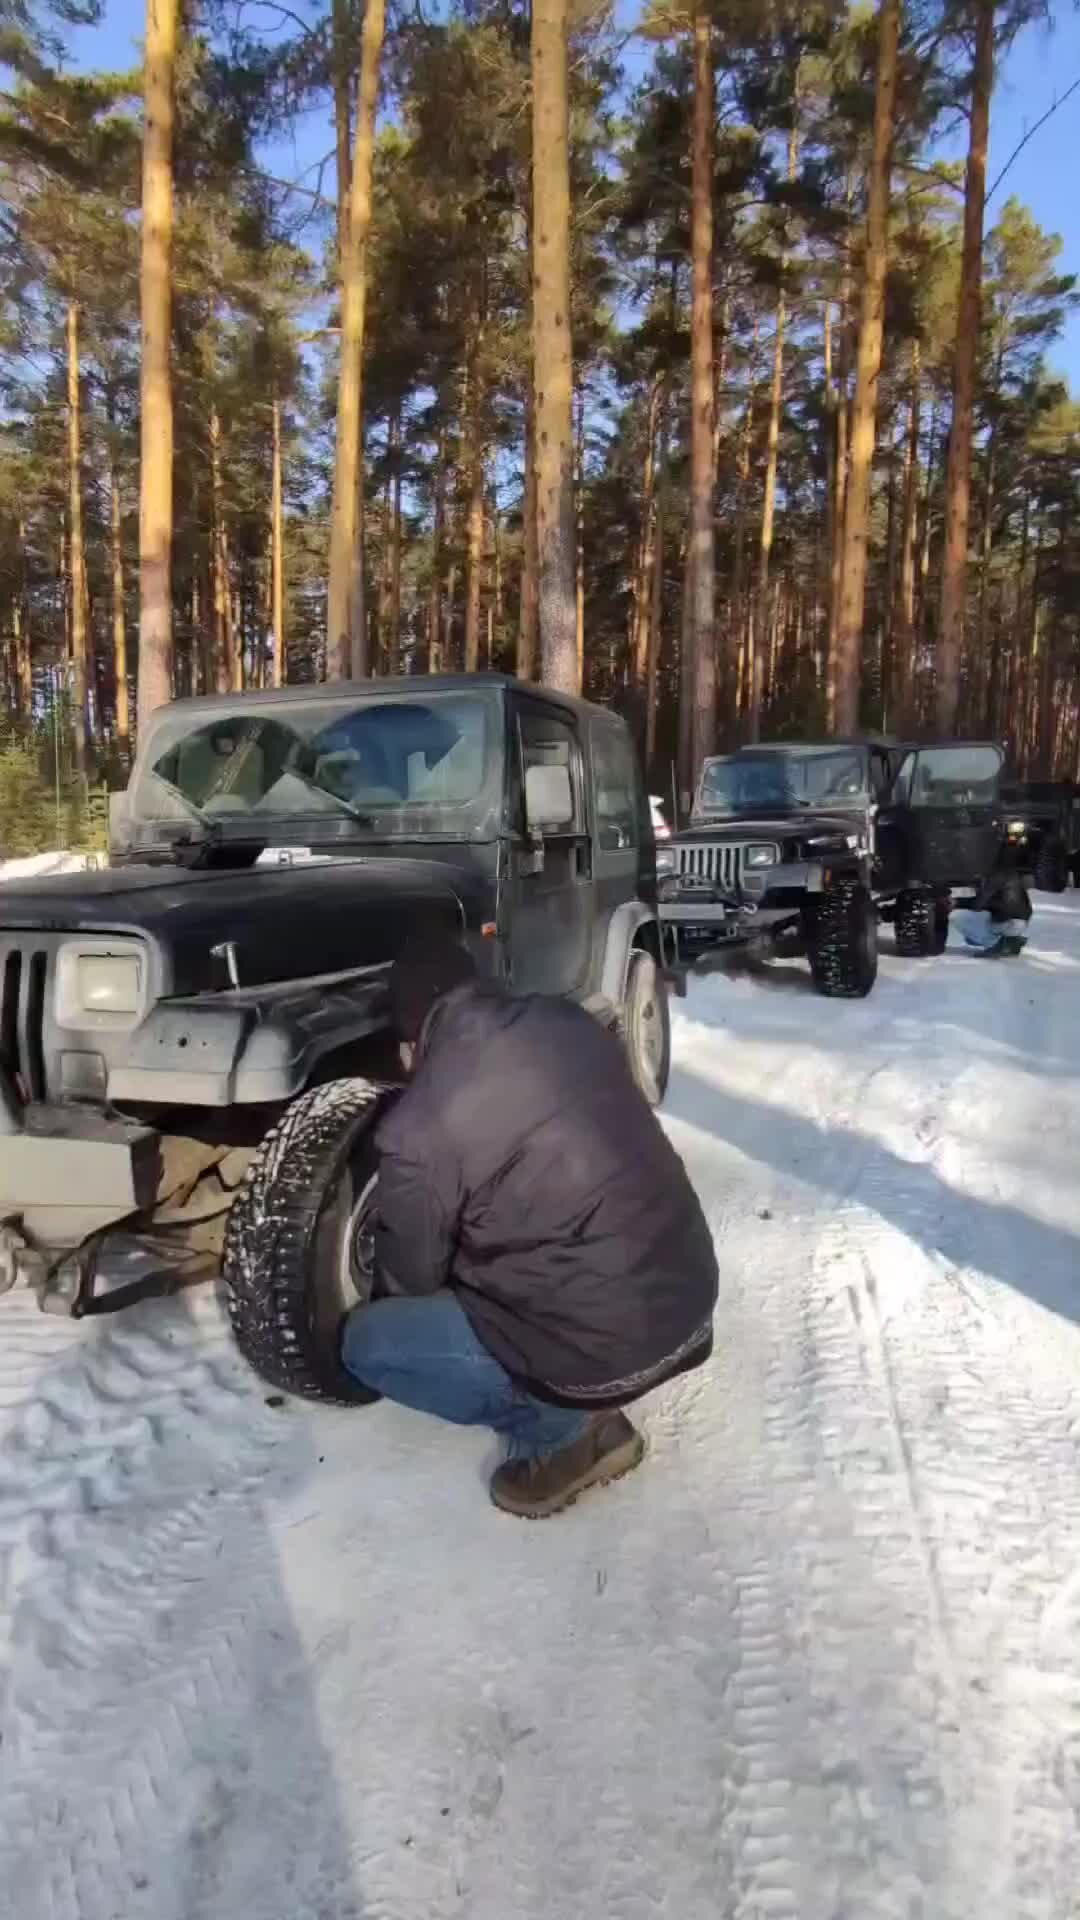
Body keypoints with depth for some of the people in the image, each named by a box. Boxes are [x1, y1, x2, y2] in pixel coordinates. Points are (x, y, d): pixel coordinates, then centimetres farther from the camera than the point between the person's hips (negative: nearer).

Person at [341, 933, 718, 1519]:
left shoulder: (418, 1125, -14)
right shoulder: (572, 1024, 4)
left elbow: (411, 1277, 2)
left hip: (606, 1346, -7)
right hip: (691, 1298, 7)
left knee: (366, 1342, 10)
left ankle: (562, 1432, 9)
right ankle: (590, 1414, 21)